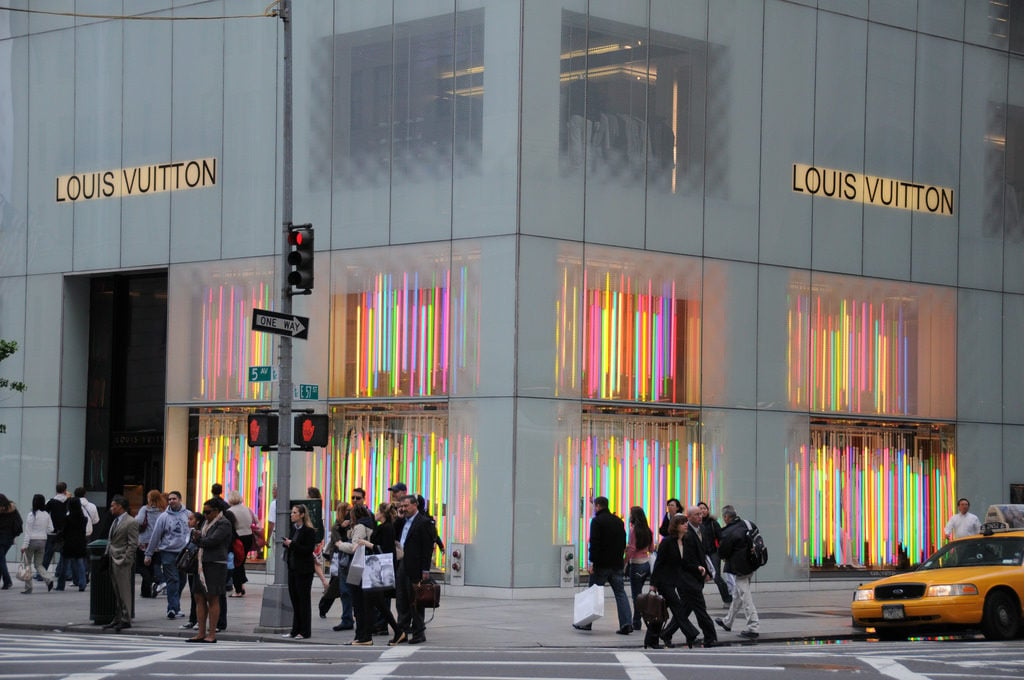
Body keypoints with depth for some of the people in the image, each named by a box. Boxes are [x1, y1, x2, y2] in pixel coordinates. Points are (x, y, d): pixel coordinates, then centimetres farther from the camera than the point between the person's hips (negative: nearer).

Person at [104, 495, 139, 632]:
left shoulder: (131, 522, -10)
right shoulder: (115, 521, 17)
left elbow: (133, 544, -14)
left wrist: (125, 560, -18)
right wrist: (107, 554, 12)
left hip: (122, 562, -9)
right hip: (113, 559, 9)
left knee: (124, 591, -7)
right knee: (116, 592, 12)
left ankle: (126, 619, -4)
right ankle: (117, 619, 16)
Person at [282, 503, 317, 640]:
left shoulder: (309, 531, -12)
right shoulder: (293, 528, 11)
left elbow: (309, 549, -19)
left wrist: (292, 544, -21)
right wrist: (286, 543, -3)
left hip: (303, 570, -8)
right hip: (292, 567, 8)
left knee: (303, 600, -2)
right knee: (294, 599, 11)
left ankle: (305, 632, 3)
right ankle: (296, 630, 17)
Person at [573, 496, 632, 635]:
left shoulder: (597, 521, -9)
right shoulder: (618, 521, 13)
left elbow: (594, 543, -17)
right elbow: (623, 542, 18)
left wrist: (592, 561, -17)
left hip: (601, 564, -6)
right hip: (616, 564, 6)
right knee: (620, 593, 3)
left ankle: (586, 623, 12)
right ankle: (626, 624, -7)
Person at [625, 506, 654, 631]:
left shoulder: (633, 529, -13)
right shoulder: (648, 530, 7)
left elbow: (632, 548, -16)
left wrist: (625, 562, -8)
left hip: (636, 564, -7)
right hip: (647, 562, 7)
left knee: (636, 594, -1)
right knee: (639, 593, 17)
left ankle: (636, 624, 1)